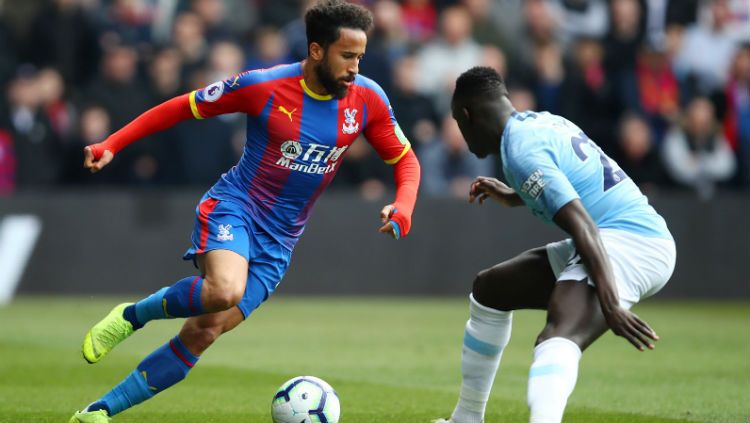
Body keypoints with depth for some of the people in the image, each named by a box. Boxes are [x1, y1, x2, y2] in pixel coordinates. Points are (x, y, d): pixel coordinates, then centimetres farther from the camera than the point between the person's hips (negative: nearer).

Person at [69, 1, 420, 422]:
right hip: (234, 208, -4)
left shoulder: (369, 100, -4)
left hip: (278, 243, 4)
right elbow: (181, 107, -3)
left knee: (202, 335, -4)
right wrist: (111, 145, -8)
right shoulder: (263, 87, -14)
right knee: (226, 290, -36)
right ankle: (131, 316, -8)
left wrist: (402, 209, -11)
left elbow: (405, 160, 10)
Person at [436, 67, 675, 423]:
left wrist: (609, 304, -31)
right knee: (489, 287, 23)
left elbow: (582, 225, -24)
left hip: (627, 243, -10)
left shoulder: (520, 149, -13)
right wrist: (514, 197, 45)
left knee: (558, 337, -36)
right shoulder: (543, 121, 15)